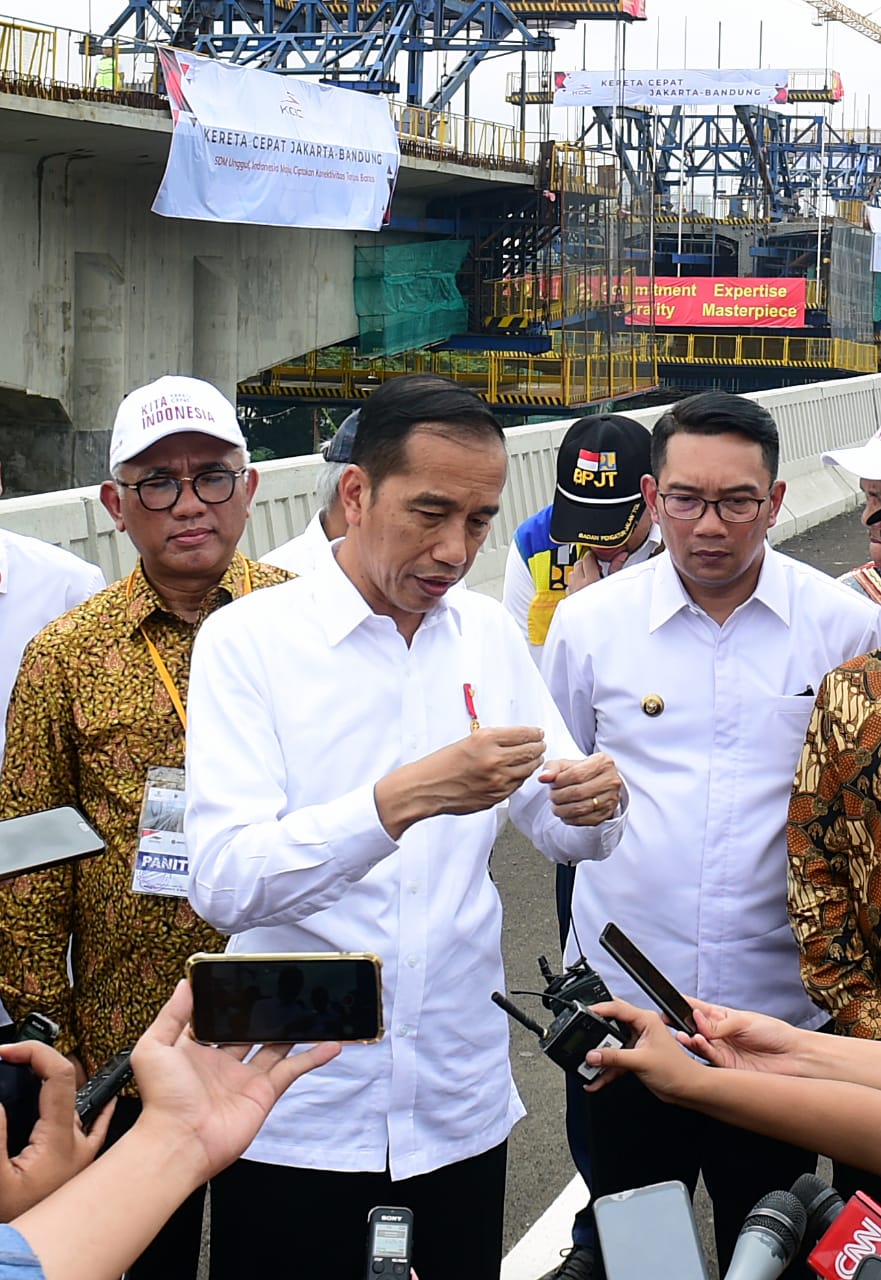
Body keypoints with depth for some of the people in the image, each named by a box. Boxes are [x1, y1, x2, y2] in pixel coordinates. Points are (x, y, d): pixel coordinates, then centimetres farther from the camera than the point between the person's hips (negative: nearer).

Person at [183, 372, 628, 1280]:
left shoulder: (490, 634, 5)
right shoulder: (247, 641, -10)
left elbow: (561, 834, 9)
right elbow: (222, 883, -21)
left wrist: (593, 806, -14)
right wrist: (403, 798, -33)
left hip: (462, 1105, 4)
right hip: (297, 1122, -4)